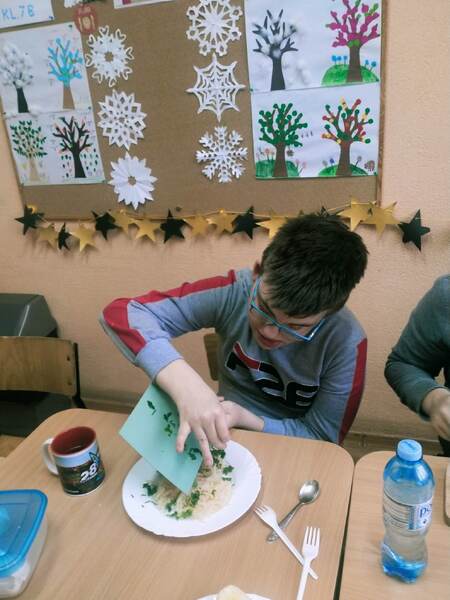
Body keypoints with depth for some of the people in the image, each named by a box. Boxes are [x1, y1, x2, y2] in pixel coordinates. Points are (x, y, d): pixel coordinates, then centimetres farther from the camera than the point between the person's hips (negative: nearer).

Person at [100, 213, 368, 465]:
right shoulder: (233, 292, -19)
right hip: (224, 441, 1)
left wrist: (245, 419, -24)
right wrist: (185, 385, -37)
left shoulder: (346, 343, -20)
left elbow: (322, 438, -10)